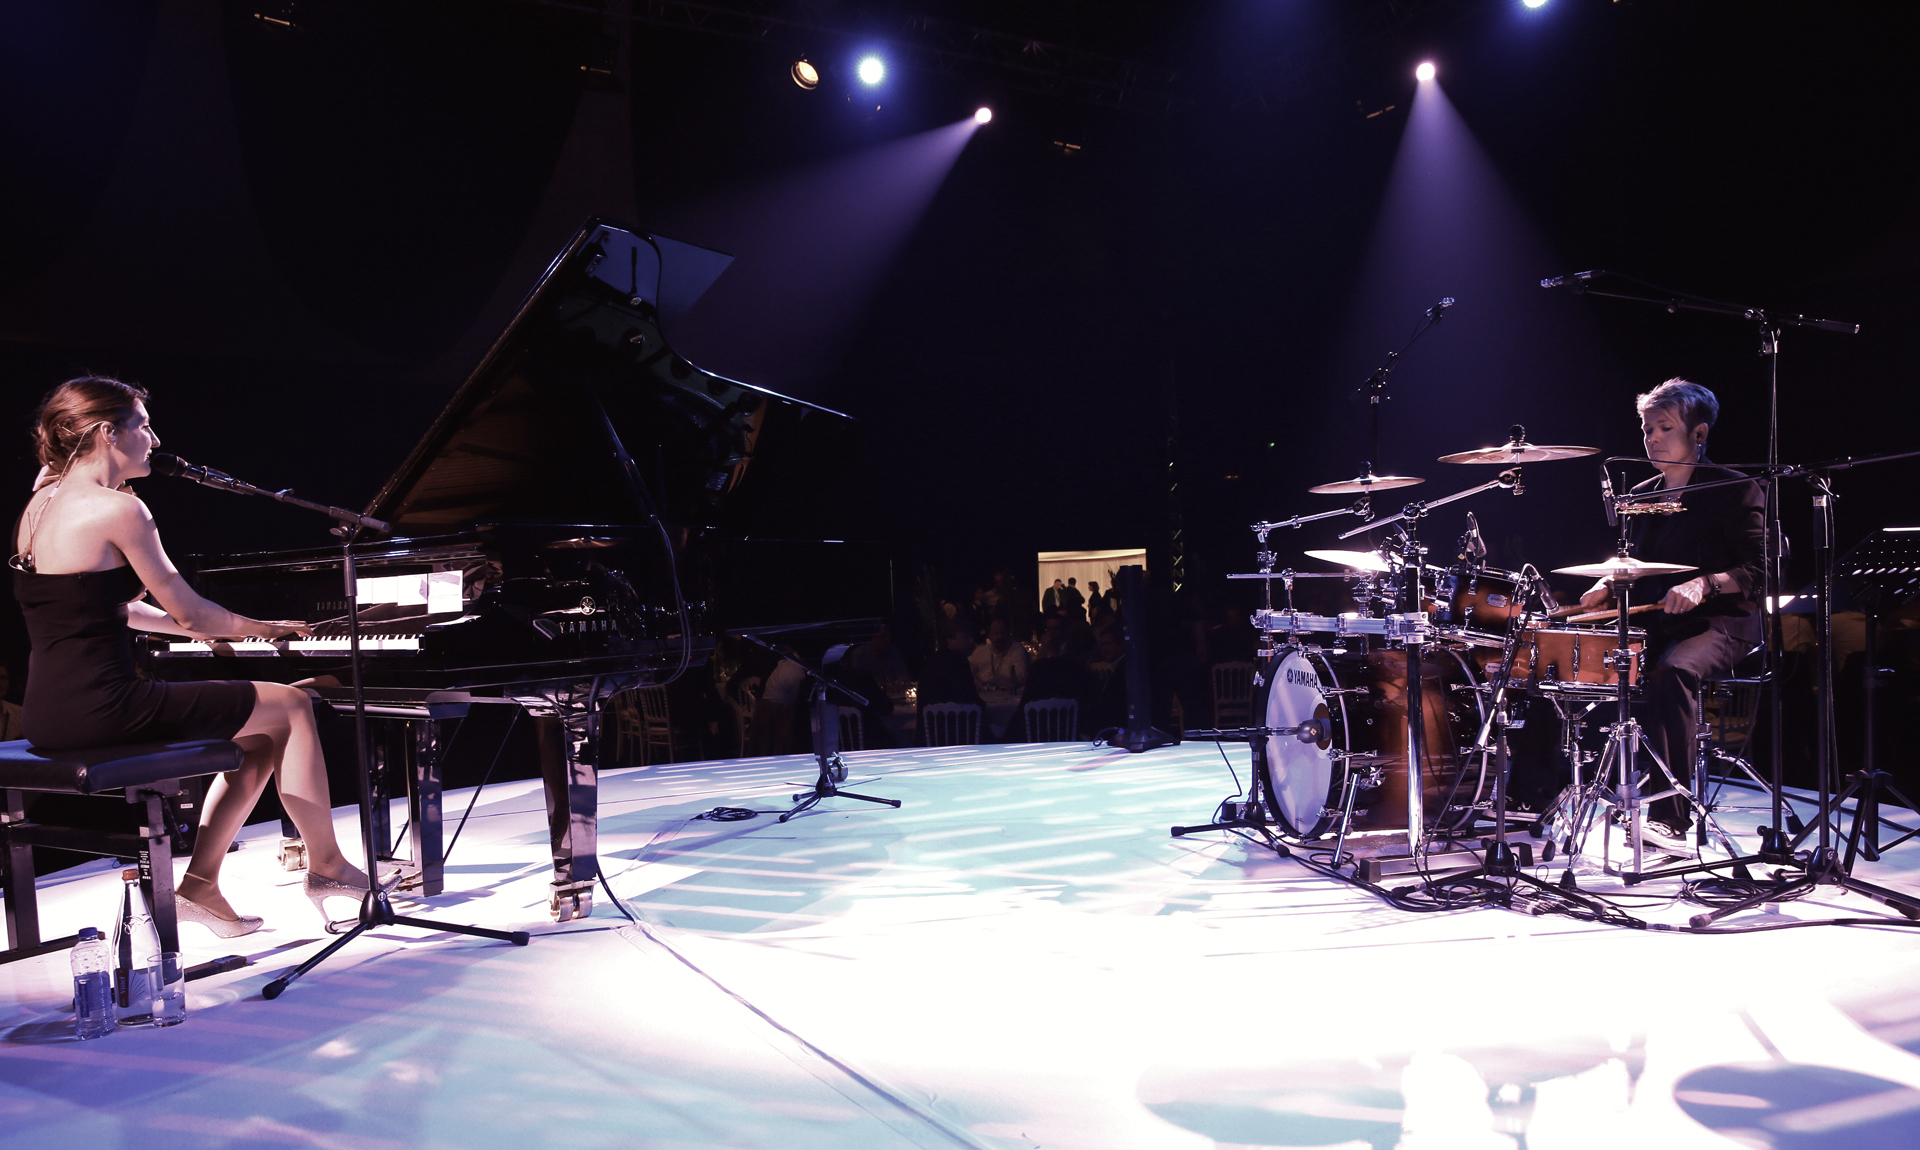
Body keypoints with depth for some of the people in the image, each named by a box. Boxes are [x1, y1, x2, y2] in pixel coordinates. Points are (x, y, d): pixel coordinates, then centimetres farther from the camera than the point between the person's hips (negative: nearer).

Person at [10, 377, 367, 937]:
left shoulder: (42, 504, 14)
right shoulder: (117, 508, -15)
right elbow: (188, 611, -9)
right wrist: (258, 628, 8)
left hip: (52, 712, 10)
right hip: (102, 710, -10)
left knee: (261, 736, 18)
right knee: (292, 706, 3)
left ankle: (200, 885, 19)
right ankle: (326, 865, 14)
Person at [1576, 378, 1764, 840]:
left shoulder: (1733, 491, -3)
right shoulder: (1641, 496, 16)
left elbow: (1759, 571, -10)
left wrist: (1704, 583, -27)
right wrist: (1608, 586, 0)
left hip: (1721, 624, -6)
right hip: (1654, 624, 6)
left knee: (1672, 672, -37)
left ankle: (1669, 816, -36)